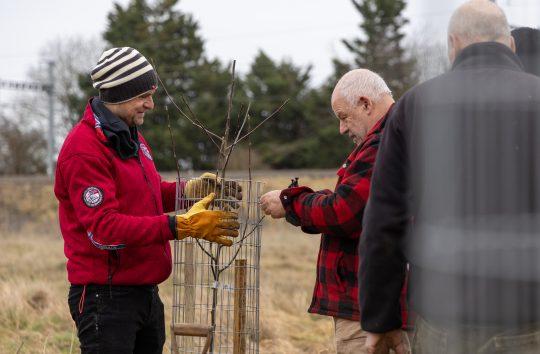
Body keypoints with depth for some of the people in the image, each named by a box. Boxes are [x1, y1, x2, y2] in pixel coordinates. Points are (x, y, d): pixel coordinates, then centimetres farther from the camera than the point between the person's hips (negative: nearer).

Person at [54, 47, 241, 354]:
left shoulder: (132, 138, 14)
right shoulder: (84, 149, -16)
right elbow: (104, 228, -24)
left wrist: (186, 189, 3)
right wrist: (180, 226, -28)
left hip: (146, 292, 9)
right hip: (106, 297, -9)